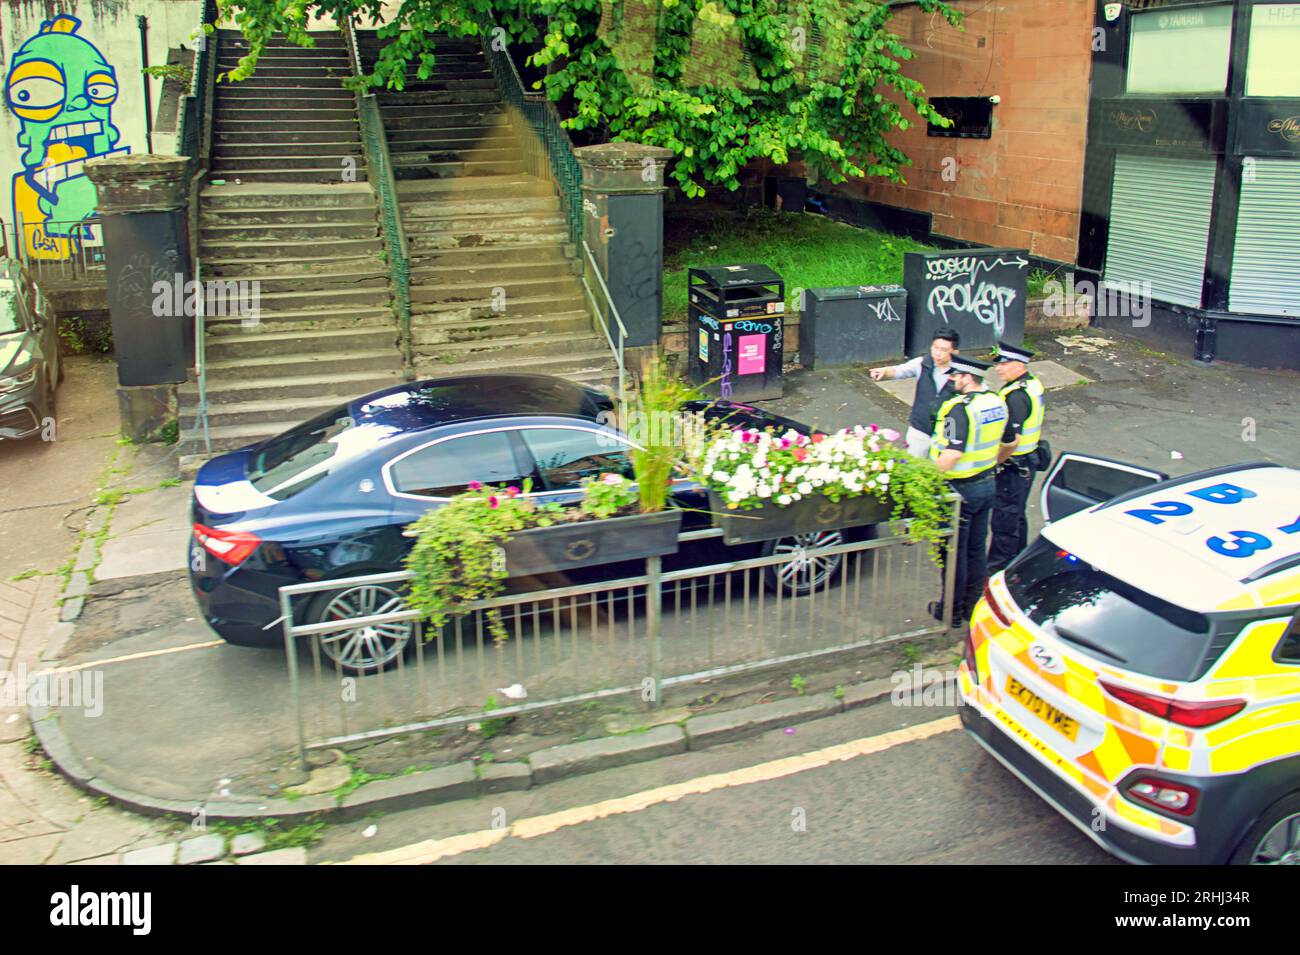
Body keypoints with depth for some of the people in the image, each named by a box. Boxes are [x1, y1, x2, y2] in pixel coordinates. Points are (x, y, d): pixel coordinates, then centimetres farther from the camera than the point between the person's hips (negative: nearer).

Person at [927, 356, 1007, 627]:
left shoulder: (960, 409, -24)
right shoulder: (997, 402, 3)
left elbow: (951, 455, -31)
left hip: (961, 489, -8)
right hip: (987, 485, 8)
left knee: (954, 552, 6)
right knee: (977, 549, 18)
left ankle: (952, 612, 18)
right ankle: (974, 606, 30)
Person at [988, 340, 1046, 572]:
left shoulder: (1016, 397, -26)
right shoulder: (1033, 384, 6)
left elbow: (1012, 441, -28)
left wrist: (994, 462, -16)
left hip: (1013, 466, -10)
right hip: (1029, 460, 10)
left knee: (1003, 520, -1)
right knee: (1017, 515, 22)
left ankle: (997, 568, 8)